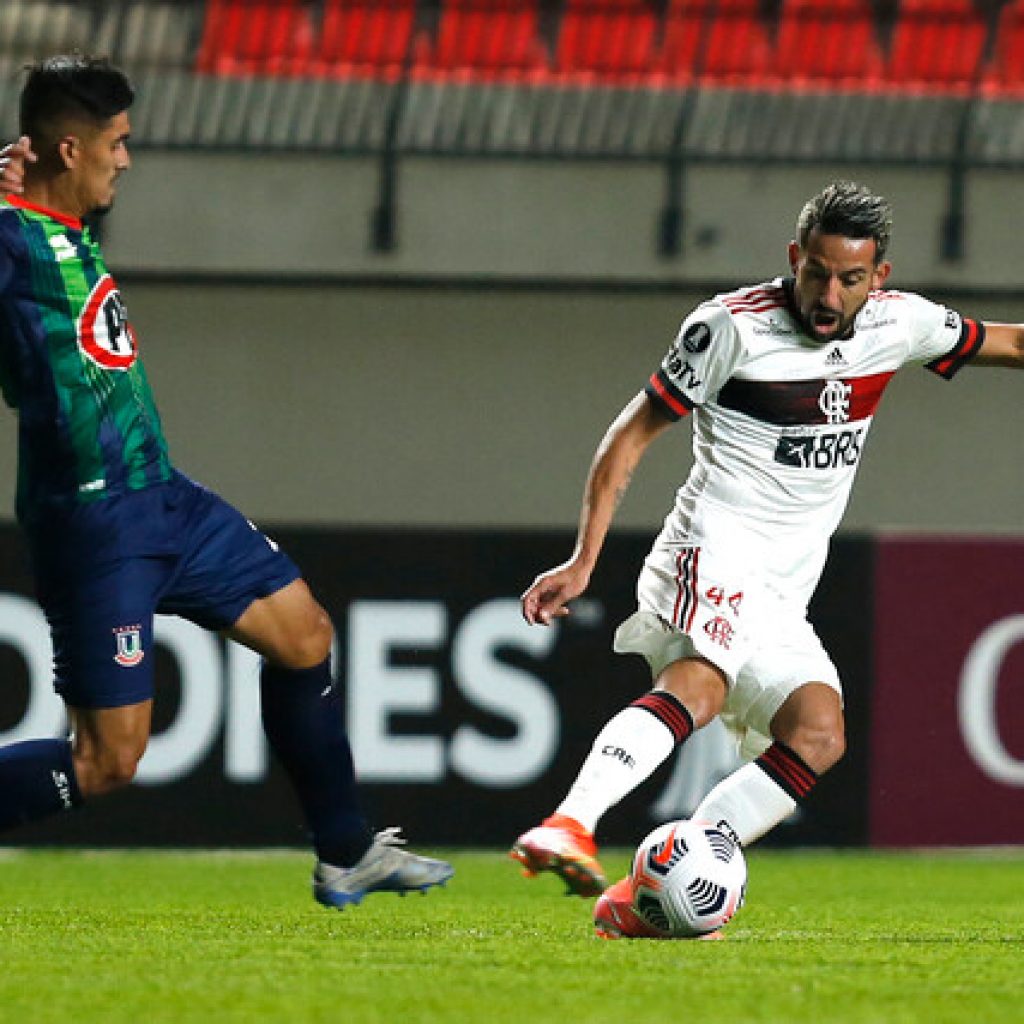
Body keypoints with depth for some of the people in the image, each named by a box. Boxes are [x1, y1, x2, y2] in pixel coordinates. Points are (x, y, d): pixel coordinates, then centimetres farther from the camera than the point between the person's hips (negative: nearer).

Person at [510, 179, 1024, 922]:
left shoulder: (897, 324, 8)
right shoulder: (733, 326, -8)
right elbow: (633, 435, -2)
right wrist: (583, 562, -9)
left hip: (782, 599, 6)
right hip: (715, 559, -6)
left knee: (819, 736, -15)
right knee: (699, 683, -34)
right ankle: (568, 828, -52)